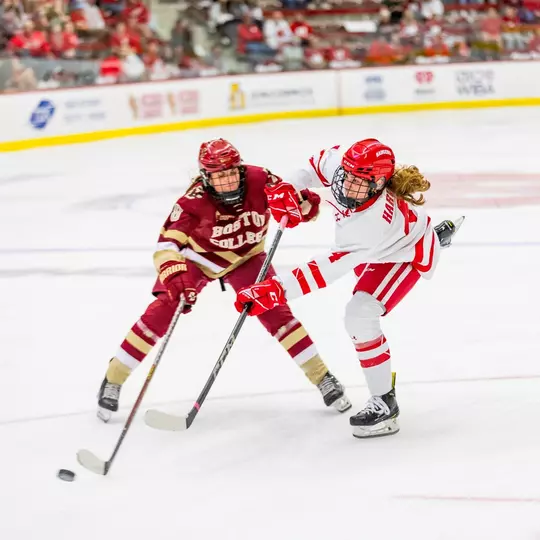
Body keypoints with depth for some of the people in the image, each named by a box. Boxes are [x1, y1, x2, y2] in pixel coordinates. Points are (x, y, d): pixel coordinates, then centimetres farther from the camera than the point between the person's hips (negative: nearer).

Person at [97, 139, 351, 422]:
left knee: (274, 311, -11)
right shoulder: (195, 201, -34)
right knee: (164, 311, -12)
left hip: (245, 258, 2)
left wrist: (305, 204, -36)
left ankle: (322, 377, 1)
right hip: (198, 257, -2)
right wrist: (175, 276, -57)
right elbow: (167, 242, -39)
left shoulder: (259, 180, -27)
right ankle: (113, 380, 1)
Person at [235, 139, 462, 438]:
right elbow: (317, 165, -6)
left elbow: (330, 269, -51)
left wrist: (277, 288, -58)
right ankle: (434, 233, 72)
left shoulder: (377, 220, -48)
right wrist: (289, 188, -22)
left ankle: (384, 402, -10)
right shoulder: (338, 163, -33)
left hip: (408, 254, -8)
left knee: (360, 315, -25)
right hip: (373, 242, 8)